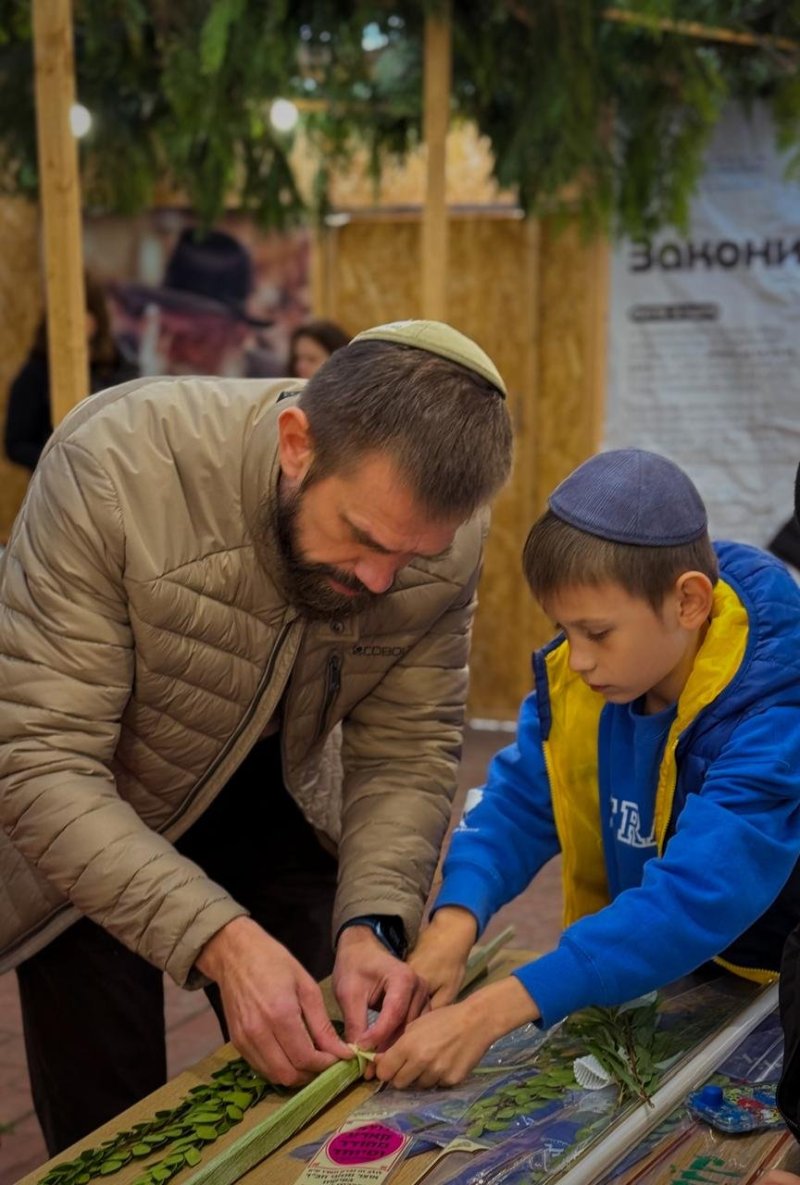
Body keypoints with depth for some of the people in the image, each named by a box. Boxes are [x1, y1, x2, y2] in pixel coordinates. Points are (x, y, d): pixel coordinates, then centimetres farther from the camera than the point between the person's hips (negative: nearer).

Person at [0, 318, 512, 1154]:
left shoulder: (439, 538, -22)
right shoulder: (117, 466, -35)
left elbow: (408, 750, -12)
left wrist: (371, 923, -28)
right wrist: (219, 941, -43)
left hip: (273, 809, 3)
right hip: (88, 826, -3)